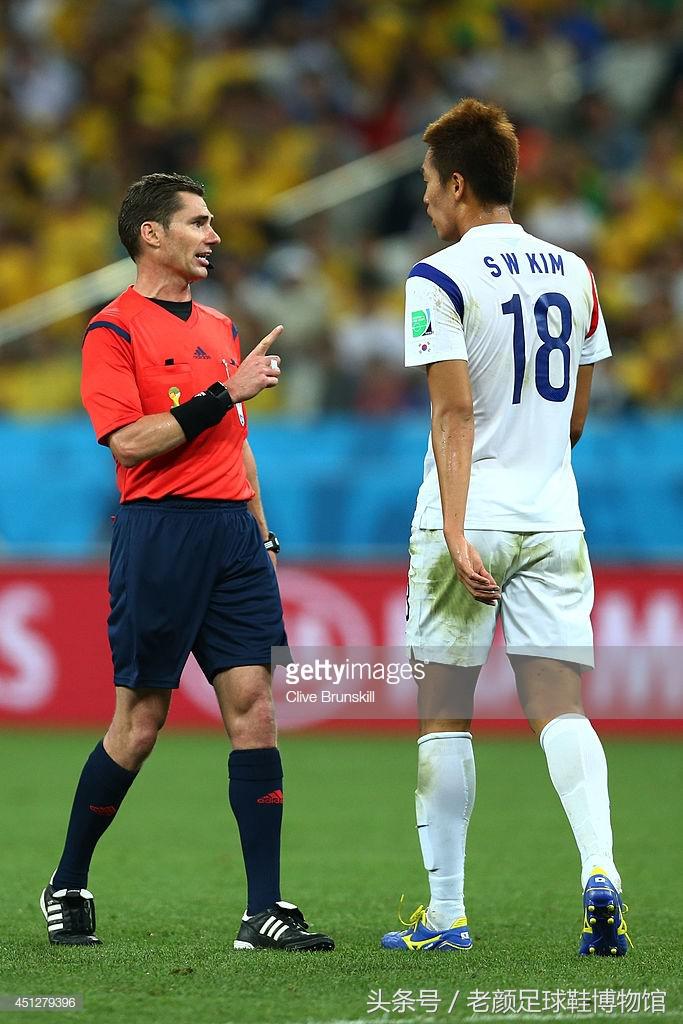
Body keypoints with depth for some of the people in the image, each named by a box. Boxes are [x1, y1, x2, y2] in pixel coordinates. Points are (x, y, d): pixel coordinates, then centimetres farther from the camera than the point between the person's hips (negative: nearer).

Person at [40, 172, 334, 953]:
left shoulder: (220, 328, 19)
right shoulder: (113, 330, -4)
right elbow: (129, 441, -15)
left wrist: (261, 532, 20)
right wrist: (224, 394, -16)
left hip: (233, 530, 6)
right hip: (159, 532, -6)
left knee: (253, 707, -4)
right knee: (140, 720, -1)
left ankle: (264, 911, -5)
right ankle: (67, 889, 17)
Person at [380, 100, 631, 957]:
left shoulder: (439, 279, -8)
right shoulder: (574, 272, 10)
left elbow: (454, 413, -16)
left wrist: (456, 531, -19)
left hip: (468, 520, -4)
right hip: (554, 518, 4)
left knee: (444, 714, 5)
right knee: (559, 705, 3)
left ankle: (445, 914, 8)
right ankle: (600, 870, -20)